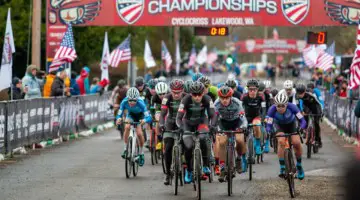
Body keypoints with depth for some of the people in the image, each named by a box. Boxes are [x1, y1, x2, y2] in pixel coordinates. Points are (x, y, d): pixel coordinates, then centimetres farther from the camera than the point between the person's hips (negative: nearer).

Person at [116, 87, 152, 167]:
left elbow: (148, 117, -43)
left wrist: (144, 120, -65)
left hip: (140, 116, -2)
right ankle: (125, 149, -15)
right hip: (130, 115, 2)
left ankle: (141, 153, 7)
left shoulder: (140, 103, -40)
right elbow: (119, 114, -32)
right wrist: (118, 119, -56)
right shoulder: (124, 102, -33)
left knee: (139, 134, -16)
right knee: (127, 127, -28)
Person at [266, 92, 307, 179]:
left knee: (296, 143, -21)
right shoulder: (272, 109, -31)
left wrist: (301, 128, -50)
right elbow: (269, 125, -27)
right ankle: (282, 168, -24)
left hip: (291, 125, 0)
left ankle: (299, 166, 4)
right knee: (281, 142, -28)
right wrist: (269, 131, -49)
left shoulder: (292, 107, -32)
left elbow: (302, 121, -31)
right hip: (280, 127, 0)